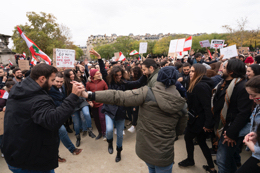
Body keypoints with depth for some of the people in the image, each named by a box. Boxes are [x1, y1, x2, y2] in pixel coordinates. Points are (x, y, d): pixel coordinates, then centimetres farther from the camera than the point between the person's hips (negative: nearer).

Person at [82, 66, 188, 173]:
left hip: (144, 149, 0)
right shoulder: (181, 105, -9)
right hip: (163, 154, 0)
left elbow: (118, 97, -21)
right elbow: (180, 130, 5)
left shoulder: (147, 93, -18)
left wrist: (89, 95, -17)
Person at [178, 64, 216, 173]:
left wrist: (208, 123, -23)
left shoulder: (201, 86, -23)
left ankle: (190, 160, 35)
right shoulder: (197, 84, 8)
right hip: (199, 118, 9)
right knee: (201, 142, 17)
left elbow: (207, 106, -25)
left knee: (188, 137, 13)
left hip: (198, 119, -9)